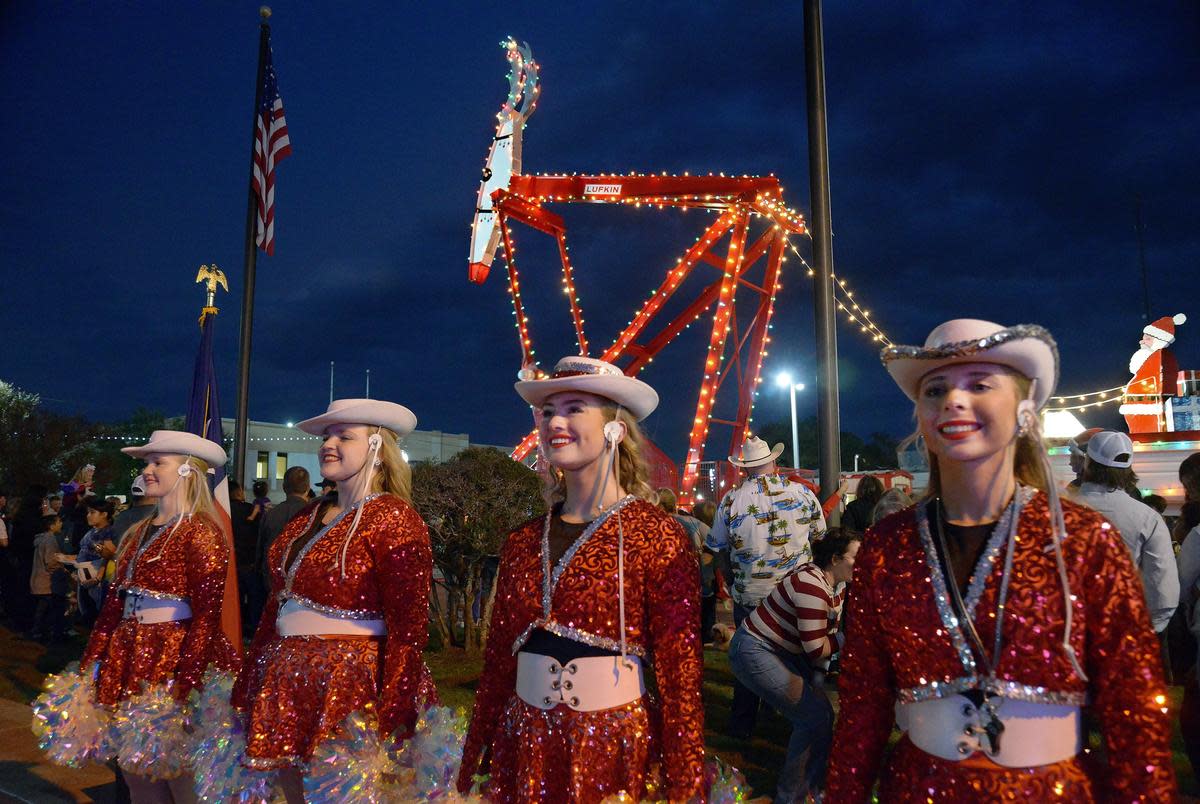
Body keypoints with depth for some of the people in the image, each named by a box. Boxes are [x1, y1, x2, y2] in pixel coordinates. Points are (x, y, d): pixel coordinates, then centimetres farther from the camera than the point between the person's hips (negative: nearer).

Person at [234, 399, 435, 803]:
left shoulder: (393, 518, -14)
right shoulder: (308, 517, 10)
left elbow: (407, 629, -17)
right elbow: (276, 604, 15)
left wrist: (392, 723, -20)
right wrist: (248, 686, 15)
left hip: (351, 681, -7)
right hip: (285, 680, 8)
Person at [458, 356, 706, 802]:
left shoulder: (659, 538, -11)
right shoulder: (524, 541, 3)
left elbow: (681, 675, -10)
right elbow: (498, 659, 7)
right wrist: (472, 764, 9)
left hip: (615, 745, -4)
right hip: (524, 744, 4)